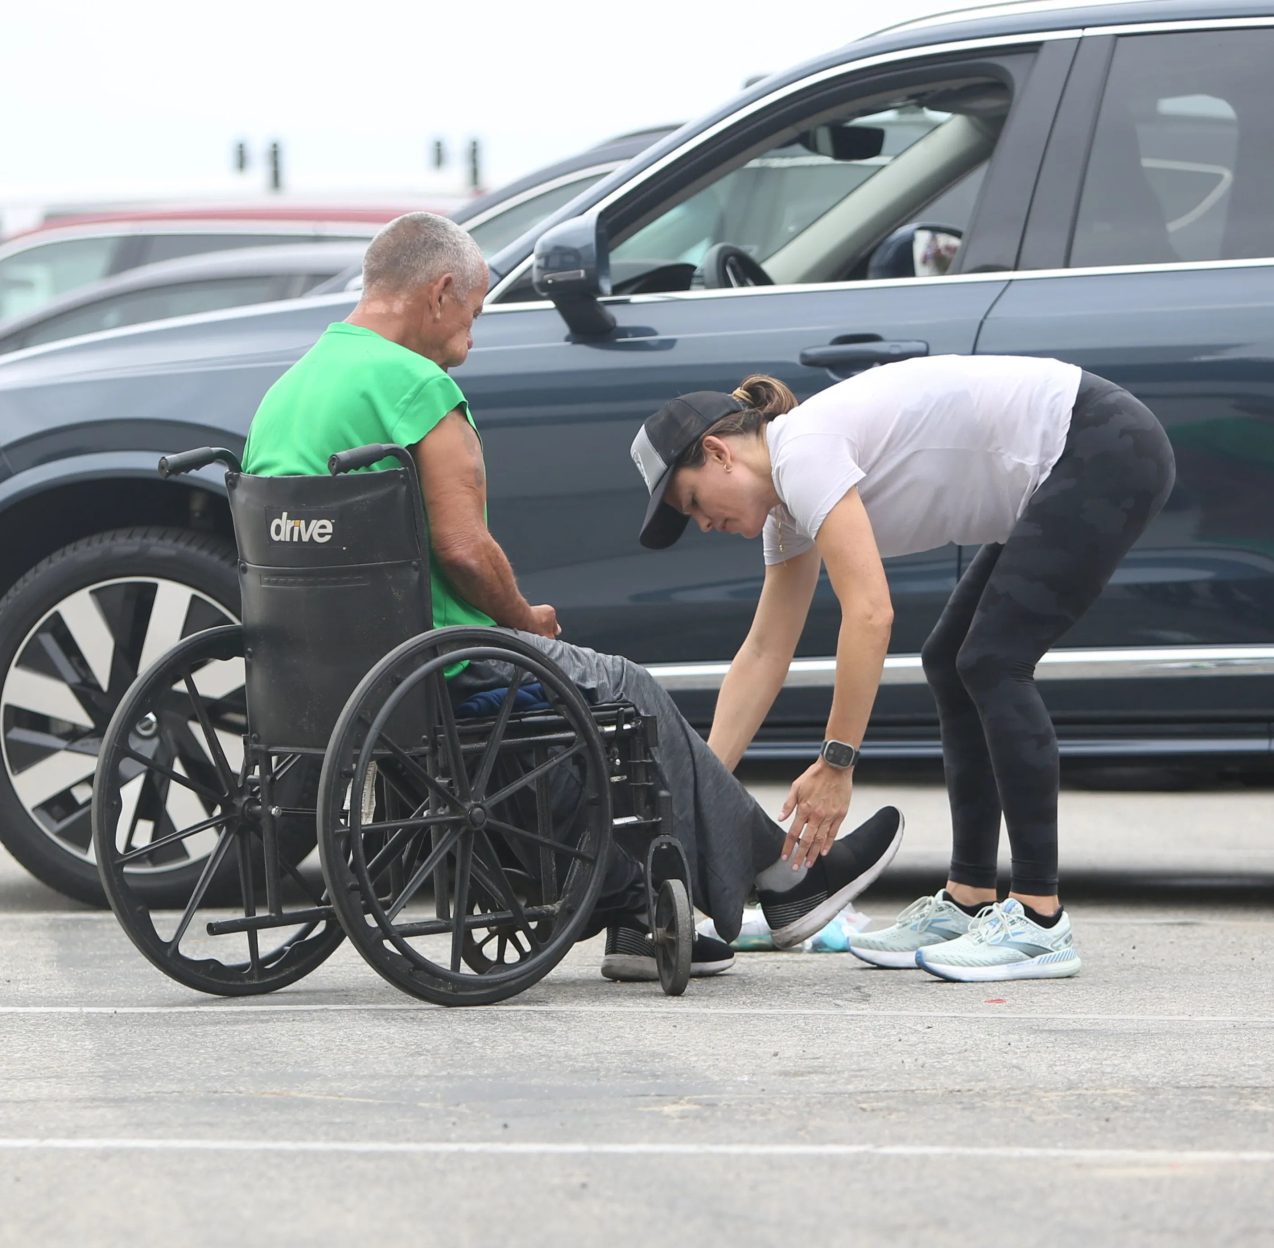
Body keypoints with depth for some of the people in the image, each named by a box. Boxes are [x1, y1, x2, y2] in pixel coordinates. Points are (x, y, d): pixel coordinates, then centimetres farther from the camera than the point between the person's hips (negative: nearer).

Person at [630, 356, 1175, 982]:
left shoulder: (804, 450, -17)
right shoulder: (788, 505, 11)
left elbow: (869, 615, -25)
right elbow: (763, 655, 14)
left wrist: (836, 765, -20)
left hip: (1106, 451, -10)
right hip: (1057, 480, 10)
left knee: (991, 663, -13)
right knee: (952, 664, 9)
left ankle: (1039, 920, -13)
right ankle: (968, 902, 12)